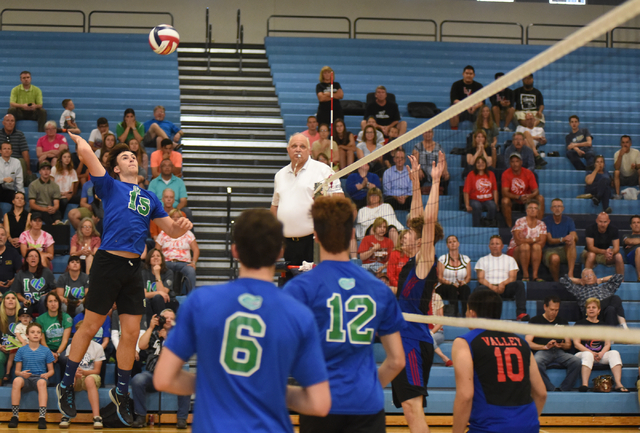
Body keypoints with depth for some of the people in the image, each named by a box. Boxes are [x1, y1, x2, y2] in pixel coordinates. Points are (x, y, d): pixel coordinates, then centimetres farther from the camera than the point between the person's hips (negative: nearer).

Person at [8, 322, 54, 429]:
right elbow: (17, 371, 10)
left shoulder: (46, 351, 10)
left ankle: (42, 417, -48)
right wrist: (21, 373, -14)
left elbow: (51, 370, 12)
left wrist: (46, 375, -12)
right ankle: (14, 416, -34)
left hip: (40, 377, -1)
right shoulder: (22, 350, 11)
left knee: (42, 382, -39)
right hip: (26, 378, 1)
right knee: (17, 381, -36)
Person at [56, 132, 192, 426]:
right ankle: (66, 385, 17)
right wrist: (76, 137, 12)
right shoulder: (110, 186, 4)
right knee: (90, 327, 2)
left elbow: (171, 230, 21)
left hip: (134, 268, 5)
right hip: (108, 262, -5)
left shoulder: (150, 198, 19)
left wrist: (181, 226, -1)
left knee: (131, 333, 5)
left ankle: (121, 393, 22)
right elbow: (86, 152, -7)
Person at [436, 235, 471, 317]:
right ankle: (454, 313, -48)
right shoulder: (442, 259, 5)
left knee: (466, 288, -34)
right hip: (443, 288, -2)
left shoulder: (466, 259, 13)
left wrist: (463, 282, -16)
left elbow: (468, 276, 8)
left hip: (460, 287, 2)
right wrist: (451, 283, -20)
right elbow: (440, 278, -1)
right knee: (452, 288, -37)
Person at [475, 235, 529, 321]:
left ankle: (521, 313, -42)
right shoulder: (482, 260, 21)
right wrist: (491, 286, -14)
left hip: (505, 288, 1)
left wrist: (503, 284, -15)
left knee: (520, 284, -30)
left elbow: (512, 277, 8)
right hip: (489, 288, -1)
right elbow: (480, 279, 7)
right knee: (479, 289, -36)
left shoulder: (510, 259, 22)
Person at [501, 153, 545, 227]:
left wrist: (530, 196, -35)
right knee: (505, 201, -35)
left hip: (527, 199, 2)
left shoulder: (528, 173, -6)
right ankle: (509, 227, -24)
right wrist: (519, 197, -35)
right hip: (513, 201, -2)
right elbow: (505, 193, -21)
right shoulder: (506, 174, -12)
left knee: (540, 198, -23)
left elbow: (536, 191, -10)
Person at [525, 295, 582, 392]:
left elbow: (568, 344, 22)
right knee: (536, 362, -40)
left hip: (559, 352, 3)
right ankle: (551, 389, -33)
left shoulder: (563, 322, 25)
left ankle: (563, 389, -26)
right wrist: (545, 346, -11)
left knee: (576, 362, -28)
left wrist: (561, 345, -2)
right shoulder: (535, 321, 14)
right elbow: (528, 343, 3)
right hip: (541, 352, -3)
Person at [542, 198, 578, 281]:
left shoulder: (568, 220, 8)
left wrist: (572, 237, -31)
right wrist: (562, 239, -31)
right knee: (555, 258, -40)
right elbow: (550, 241, -11)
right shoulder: (546, 221, -1)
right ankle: (556, 281, -16)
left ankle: (570, 273, -39)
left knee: (571, 242, -32)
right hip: (550, 250, -3)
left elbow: (576, 238, -4)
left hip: (565, 250, 3)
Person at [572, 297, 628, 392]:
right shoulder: (580, 324, 10)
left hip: (601, 355, 3)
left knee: (614, 353, -26)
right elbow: (576, 344, 0)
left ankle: (618, 384, -40)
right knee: (588, 355, -38)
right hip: (582, 353, -3)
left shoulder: (603, 326, 20)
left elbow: (607, 344, 11)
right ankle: (584, 384, -52)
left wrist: (601, 353, -13)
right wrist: (591, 353, -15)